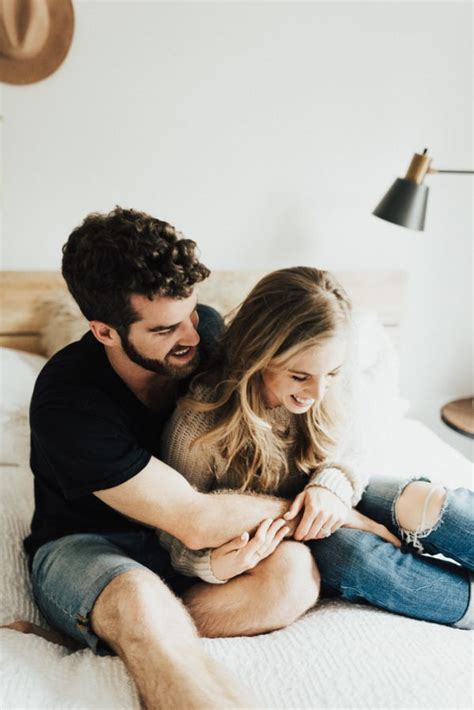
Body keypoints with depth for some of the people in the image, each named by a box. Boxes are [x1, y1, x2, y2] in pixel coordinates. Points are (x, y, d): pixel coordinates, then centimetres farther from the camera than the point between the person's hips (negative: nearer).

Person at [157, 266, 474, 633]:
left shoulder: (326, 389, -18)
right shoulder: (198, 426, -30)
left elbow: (349, 452, -1)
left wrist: (333, 484, -25)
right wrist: (211, 564, -38)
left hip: (327, 503, 5)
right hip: (263, 545, -4)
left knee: (421, 501, -20)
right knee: (353, 551, -32)